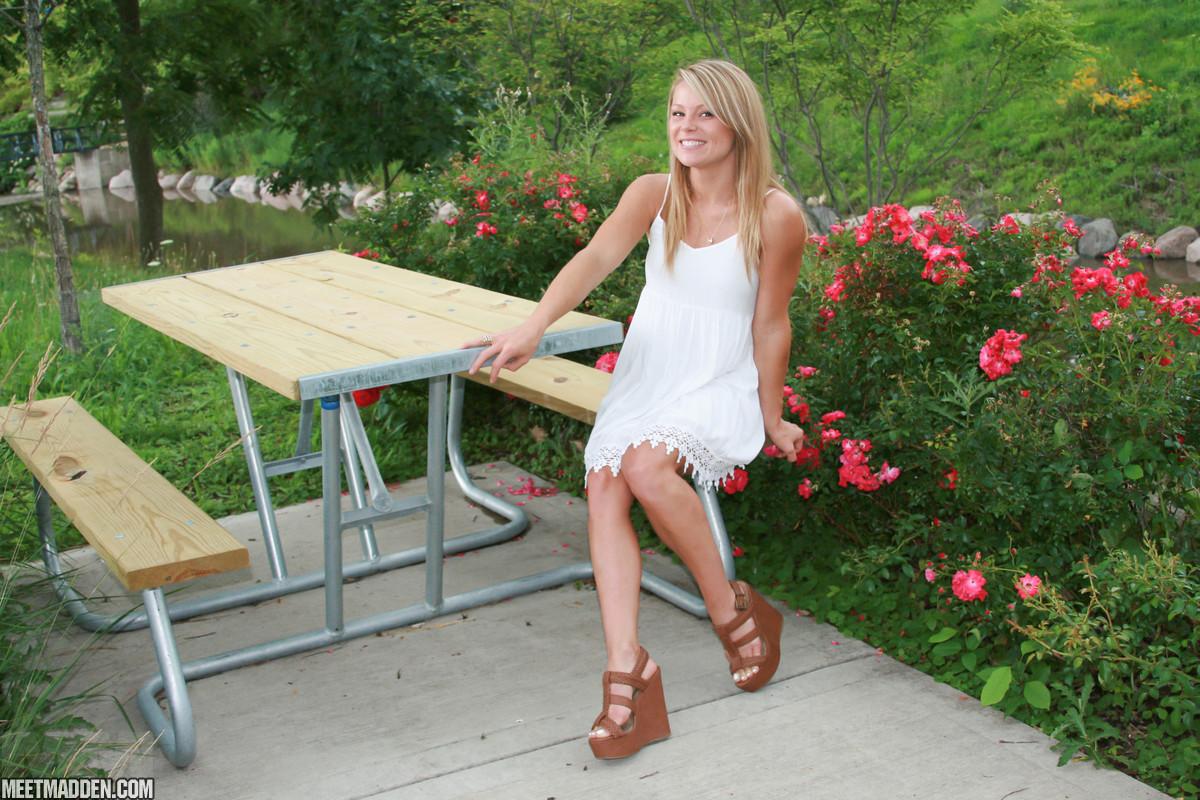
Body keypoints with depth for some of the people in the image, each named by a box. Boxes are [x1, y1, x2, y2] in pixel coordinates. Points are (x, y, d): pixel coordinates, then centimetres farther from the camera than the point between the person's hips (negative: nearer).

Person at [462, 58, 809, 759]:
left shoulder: (775, 216, -10)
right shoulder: (654, 195, 0)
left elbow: (771, 325, -3)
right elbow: (594, 261, -15)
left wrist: (772, 420, 5)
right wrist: (534, 327, -32)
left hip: (720, 390, -4)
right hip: (644, 378, 4)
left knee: (647, 465, -33)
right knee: (603, 483, -24)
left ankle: (733, 611, -11)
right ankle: (629, 674, -25)